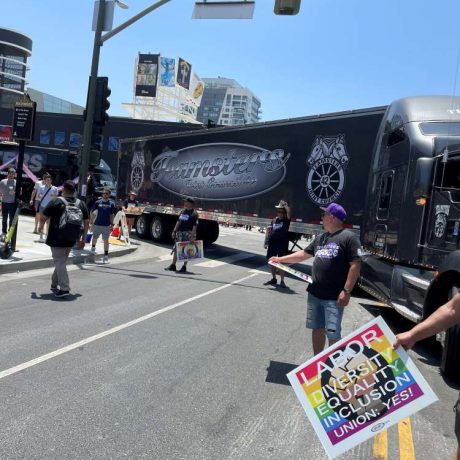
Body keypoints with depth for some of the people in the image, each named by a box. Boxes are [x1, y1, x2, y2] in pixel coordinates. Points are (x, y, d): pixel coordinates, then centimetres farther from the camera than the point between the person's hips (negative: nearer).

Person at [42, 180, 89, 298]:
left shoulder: (56, 202, -8)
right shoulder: (81, 204, 5)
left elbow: (44, 217, -2)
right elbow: (86, 223, 6)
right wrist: (83, 239, 14)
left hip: (56, 239, -5)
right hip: (71, 240, 5)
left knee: (59, 262, -3)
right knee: (61, 261, 19)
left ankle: (64, 288, -12)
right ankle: (55, 284, 30)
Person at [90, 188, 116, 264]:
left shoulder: (111, 204, 3)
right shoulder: (98, 202, 0)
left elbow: (112, 215, 8)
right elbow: (93, 213, 5)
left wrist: (112, 225, 4)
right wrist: (91, 223, 1)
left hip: (106, 225, -1)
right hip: (97, 224, 1)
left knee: (106, 240, -1)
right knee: (95, 238, 15)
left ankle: (106, 255, 4)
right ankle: (93, 247, 45)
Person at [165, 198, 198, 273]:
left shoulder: (194, 213, -8)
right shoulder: (183, 211, 14)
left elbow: (195, 226, -14)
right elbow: (178, 221, 19)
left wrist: (193, 236, -21)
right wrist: (174, 231, 15)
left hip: (188, 233, -7)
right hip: (180, 232, 7)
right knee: (176, 249, 8)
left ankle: (184, 267, 7)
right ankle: (173, 265, 16)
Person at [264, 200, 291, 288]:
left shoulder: (286, 220, -3)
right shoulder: (274, 220, 12)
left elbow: (288, 211, -22)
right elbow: (269, 232, 17)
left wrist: (284, 204, -14)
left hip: (283, 244, -5)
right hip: (272, 243, 5)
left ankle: (282, 281, 5)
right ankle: (273, 279, 26)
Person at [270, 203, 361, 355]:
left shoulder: (349, 238, -10)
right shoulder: (321, 238, 14)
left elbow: (355, 265, -15)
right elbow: (304, 254, 23)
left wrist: (346, 291, -19)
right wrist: (281, 259, 22)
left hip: (334, 297, -7)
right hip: (315, 294, 7)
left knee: (332, 334, -1)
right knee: (317, 329, 17)